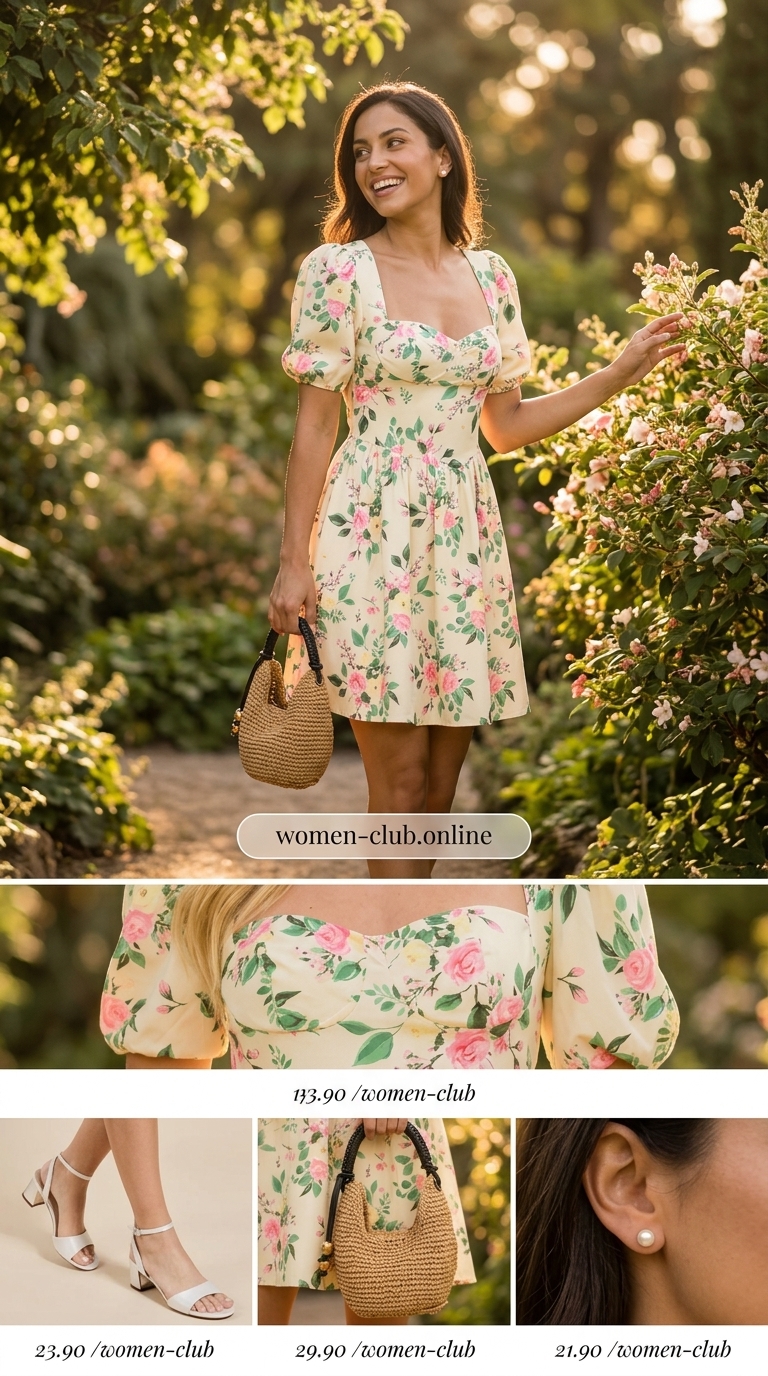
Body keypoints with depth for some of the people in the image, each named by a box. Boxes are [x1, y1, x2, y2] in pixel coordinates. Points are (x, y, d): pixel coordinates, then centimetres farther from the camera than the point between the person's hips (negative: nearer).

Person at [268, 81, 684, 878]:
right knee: (399, 776, -4)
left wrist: (620, 375, 11)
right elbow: (314, 425, -4)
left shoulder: (490, 276, 10)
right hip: (373, 534, -5)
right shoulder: (339, 270, -4)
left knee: (442, 777, 7)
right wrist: (293, 564, -8)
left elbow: (505, 426, 15)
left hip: (464, 535, 5)